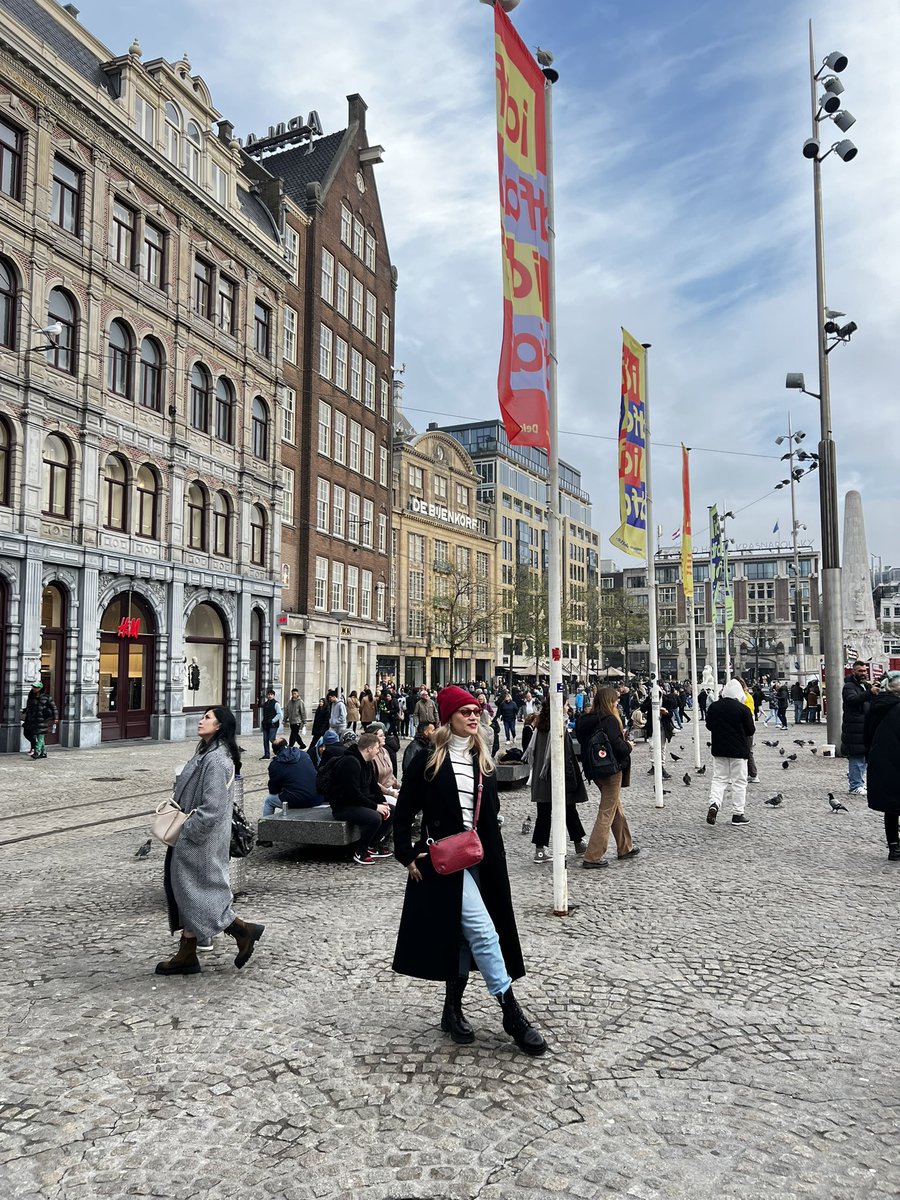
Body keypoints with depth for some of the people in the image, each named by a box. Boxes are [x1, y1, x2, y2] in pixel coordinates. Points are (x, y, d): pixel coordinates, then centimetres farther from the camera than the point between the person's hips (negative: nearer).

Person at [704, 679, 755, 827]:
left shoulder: (713, 706, -1)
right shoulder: (743, 709, -13)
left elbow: (709, 726, 9)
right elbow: (750, 731, -7)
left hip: (719, 749, 3)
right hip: (739, 750, -3)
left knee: (719, 778, 12)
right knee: (739, 781, 7)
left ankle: (714, 803, -12)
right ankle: (737, 814, 10)